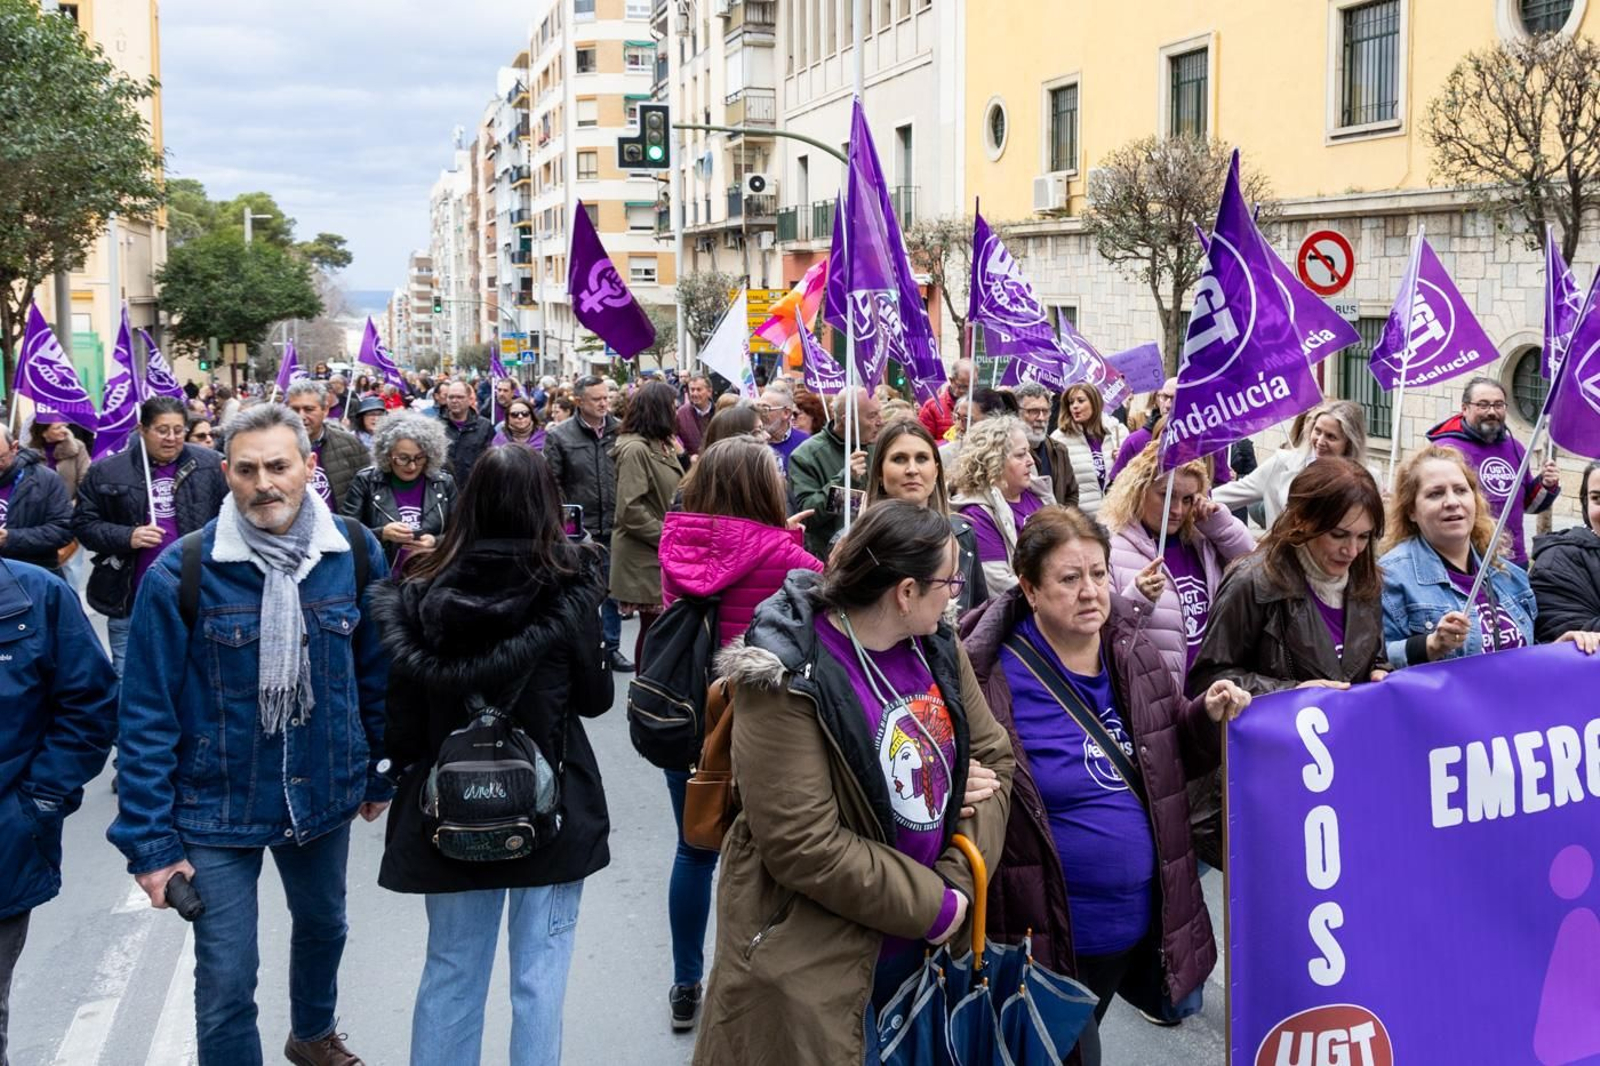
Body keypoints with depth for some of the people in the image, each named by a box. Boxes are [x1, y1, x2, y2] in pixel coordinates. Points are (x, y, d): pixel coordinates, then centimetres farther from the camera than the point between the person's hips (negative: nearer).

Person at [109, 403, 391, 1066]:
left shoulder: (356, 552, -8)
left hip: (324, 795, 4)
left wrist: (381, 774, 10)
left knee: (323, 925, 27)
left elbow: (377, 672, 4)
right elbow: (146, 715, -13)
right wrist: (149, 841, -13)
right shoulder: (180, 574, -17)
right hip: (217, 807, -4)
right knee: (226, 984, 1)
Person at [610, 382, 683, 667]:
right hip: (646, 557, -8)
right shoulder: (635, 449, -16)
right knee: (653, 627, -1)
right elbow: (630, 510, -21)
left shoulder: (660, 445, 13)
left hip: (664, 555, 8)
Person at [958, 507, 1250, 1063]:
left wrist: (1208, 718, -5)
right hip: (1047, 934, -6)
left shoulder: (1134, 653, 1)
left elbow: (1170, 758, 14)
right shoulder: (994, 677, -18)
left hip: (1139, 923, 6)